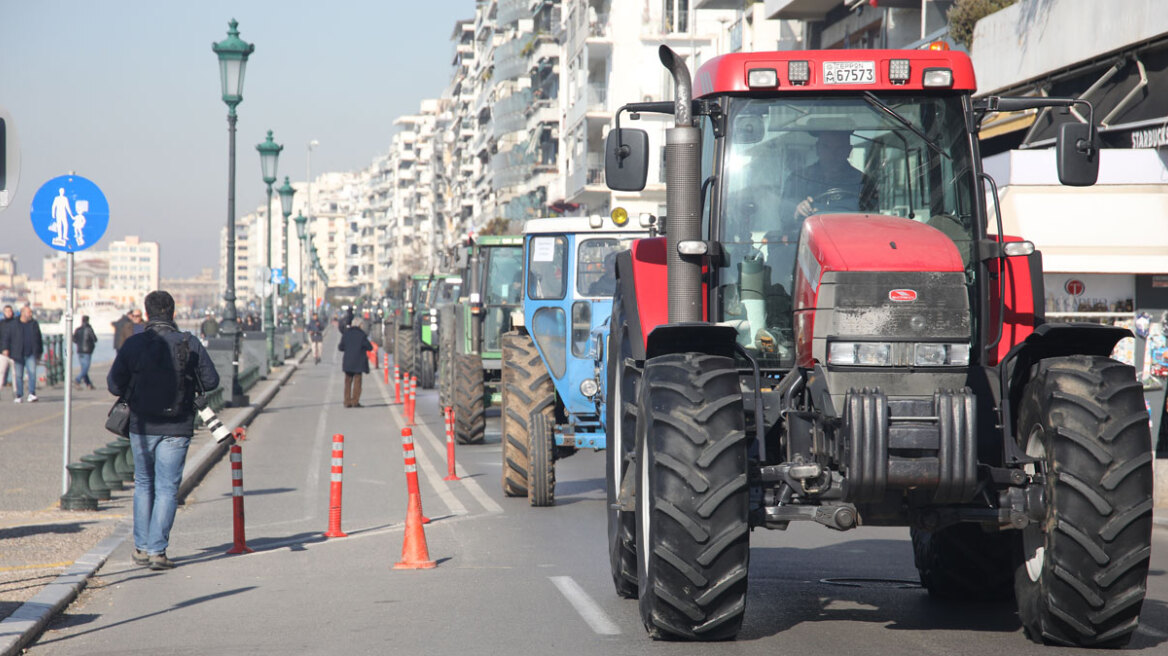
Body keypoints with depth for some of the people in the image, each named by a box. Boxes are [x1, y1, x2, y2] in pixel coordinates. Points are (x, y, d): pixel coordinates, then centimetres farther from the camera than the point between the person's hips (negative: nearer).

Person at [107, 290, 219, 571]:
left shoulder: (133, 344, -7)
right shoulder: (190, 344, -7)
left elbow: (114, 386, -5)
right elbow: (211, 381, -4)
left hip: (141, 426, 1)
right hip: (177, 429, -1)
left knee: (143, 484, 18)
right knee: (167, 489, 3)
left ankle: (141, 548, 20)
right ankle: (157, 550, -3)